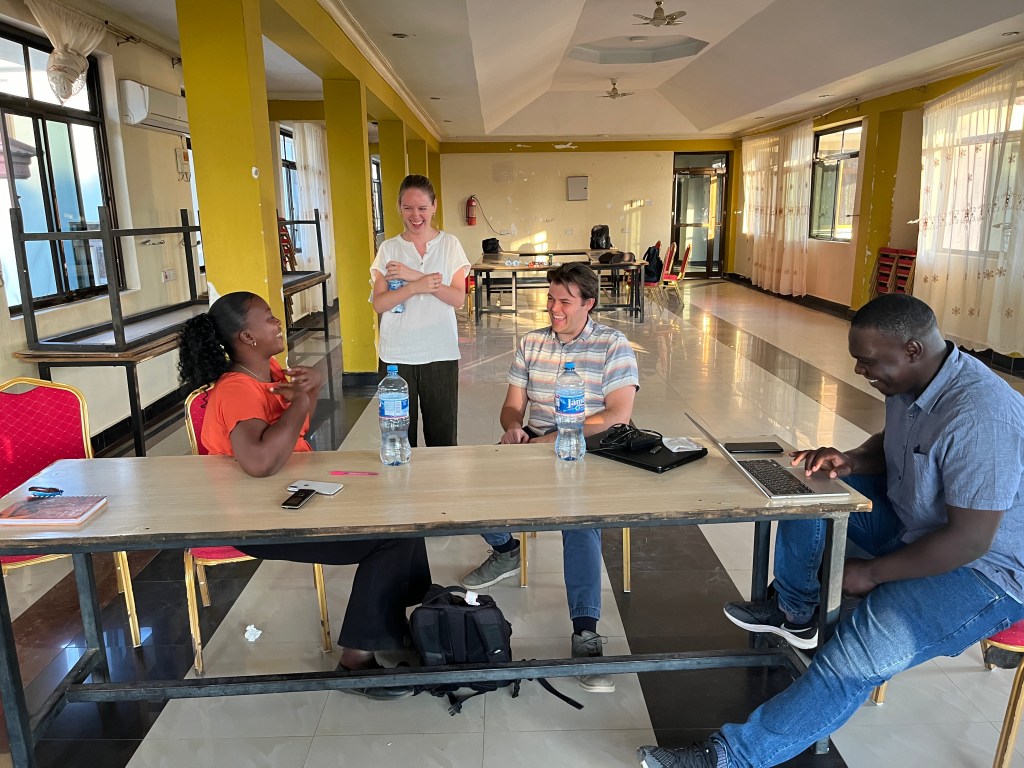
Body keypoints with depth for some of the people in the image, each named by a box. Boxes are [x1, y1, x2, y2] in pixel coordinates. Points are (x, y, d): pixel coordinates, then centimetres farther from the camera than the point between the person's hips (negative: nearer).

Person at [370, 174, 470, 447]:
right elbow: (379, 303, -5)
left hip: (440, 354, 0)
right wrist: (416, 287, -21)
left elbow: (458, 298, -7)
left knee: (443, 436, 7)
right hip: (396, 355, 1)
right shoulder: (389, 248, 4)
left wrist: (413, 275, -15)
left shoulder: (450, 244, 3)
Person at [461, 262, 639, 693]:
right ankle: (505, 550, 13)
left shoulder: (613, 347, -1)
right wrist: (513, 426, -12)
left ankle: (585, 631, -27)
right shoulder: (531, 344, 14)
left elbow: (618, 415, -12)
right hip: (533, 447, 5)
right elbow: (513, 405, 14)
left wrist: (556, 439, -19)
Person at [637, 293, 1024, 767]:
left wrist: (872, 573, -19)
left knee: (860, 656, -28)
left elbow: (970, 540, -29)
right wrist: (852, 461, -8)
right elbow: (891, 446, 15)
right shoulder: (910, 382, -4)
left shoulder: (979, 417, -32)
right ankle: (794, 612, 17)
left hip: (985, 567, -9)